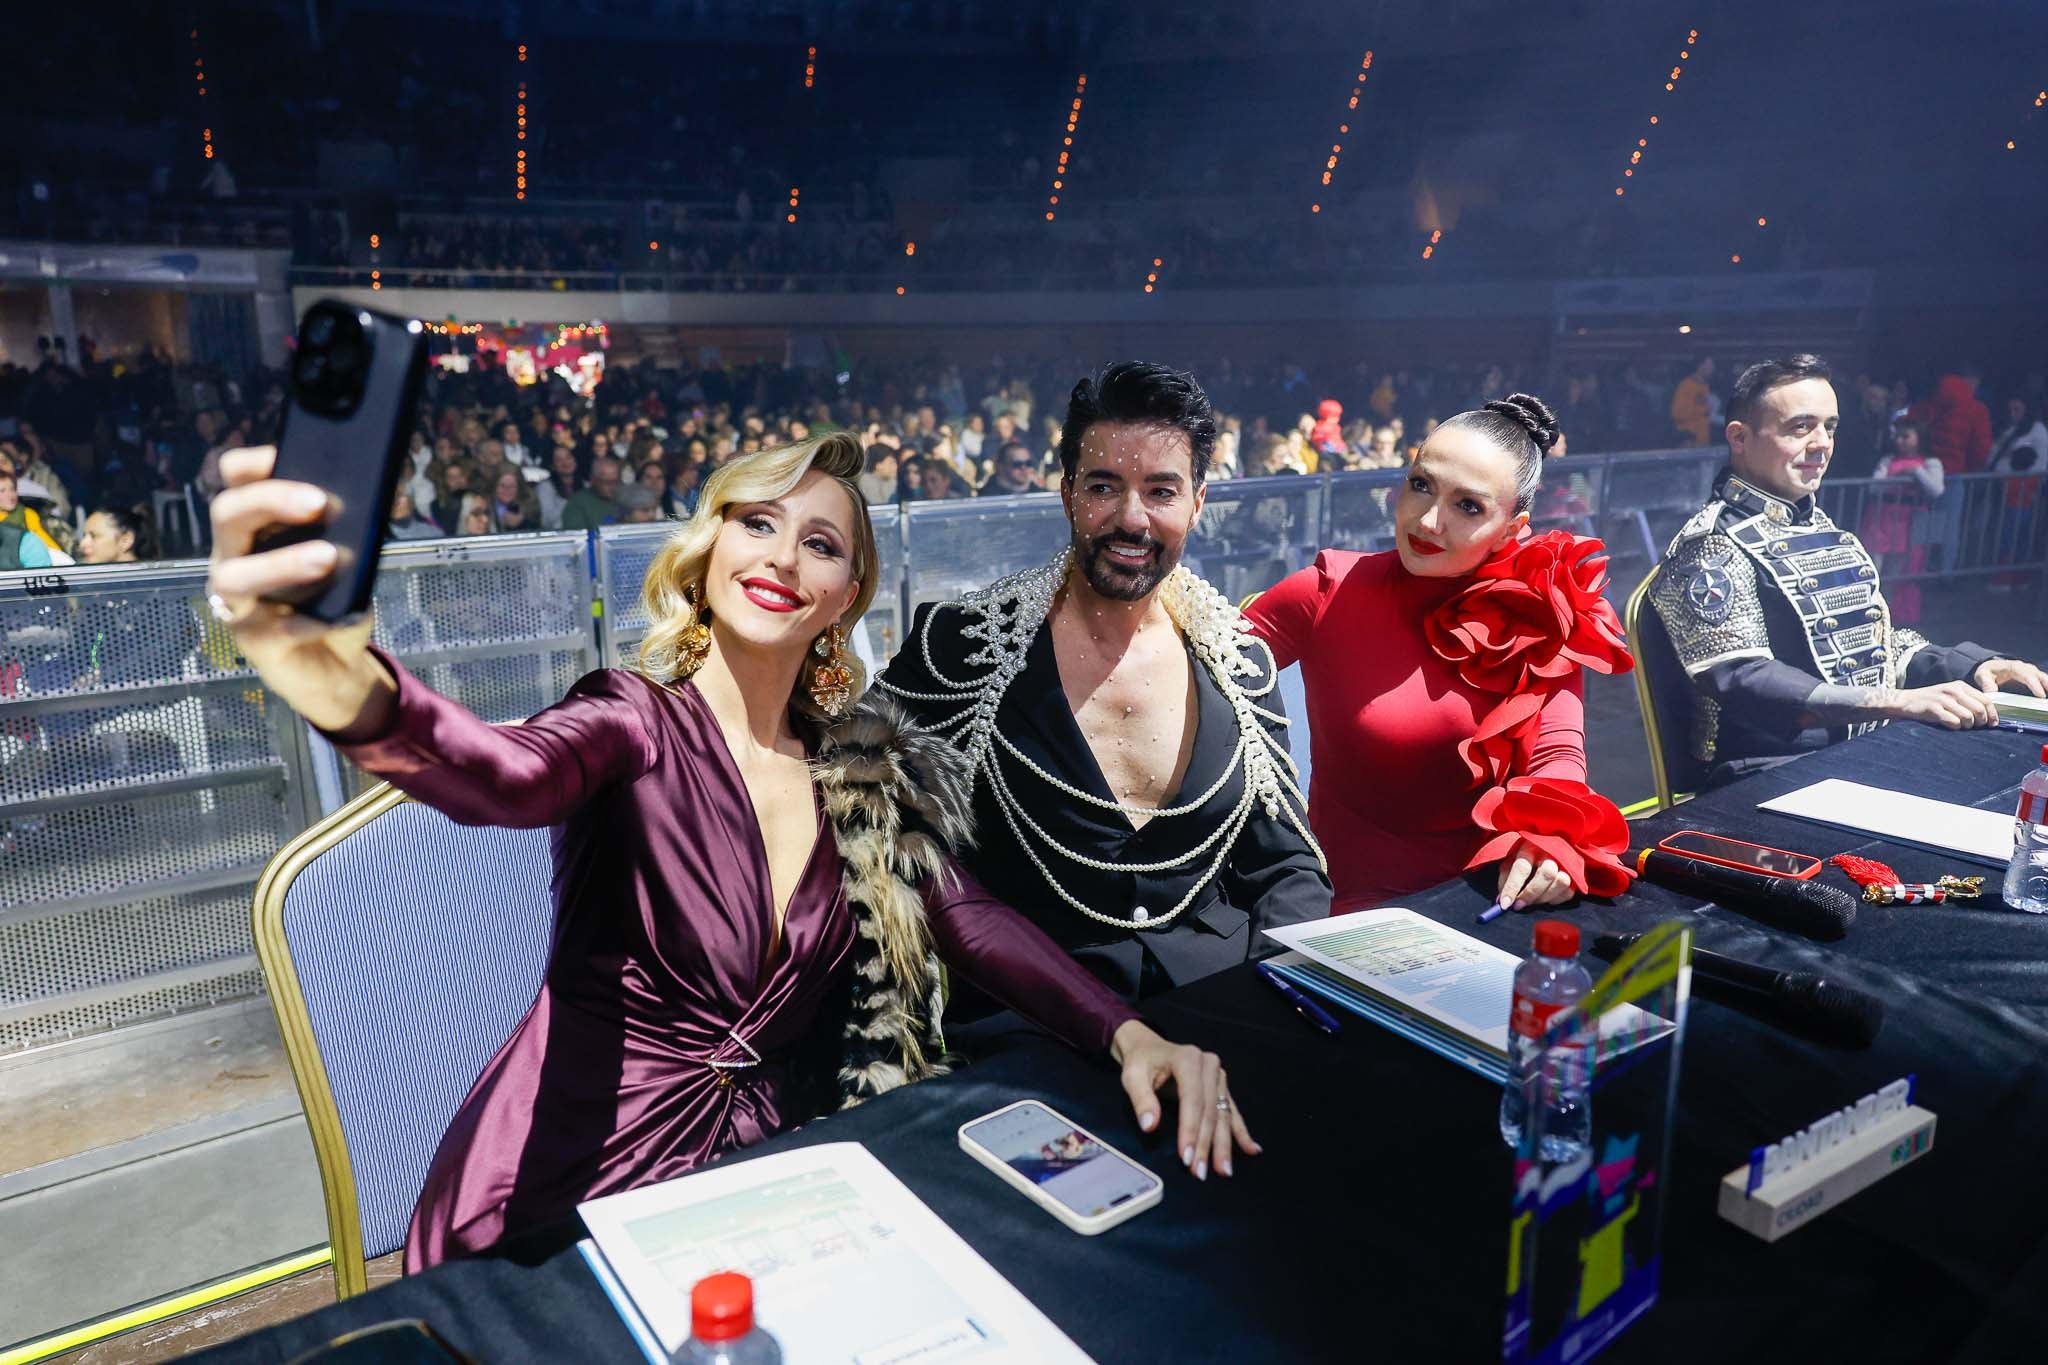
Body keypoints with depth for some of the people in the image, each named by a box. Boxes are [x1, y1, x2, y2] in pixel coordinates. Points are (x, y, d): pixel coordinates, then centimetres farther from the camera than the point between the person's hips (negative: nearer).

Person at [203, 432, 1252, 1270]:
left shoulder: (861, 765, 4)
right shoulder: (636, 723, -11)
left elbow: (969, 920, -1)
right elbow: (505, 776, -32)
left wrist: (1127, 1033, -17)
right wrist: (358, 699, -55)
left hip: (757, 1167, 4)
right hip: (565, 1200, -4)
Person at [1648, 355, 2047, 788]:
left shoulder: (1826, 531, 18)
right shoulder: (1711, 548, -11)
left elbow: (1876, 641, 25)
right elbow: (1744, 684, -22)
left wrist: (1976, 667, 7)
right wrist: (1898, 702, -27)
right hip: (1777, 774, -9)